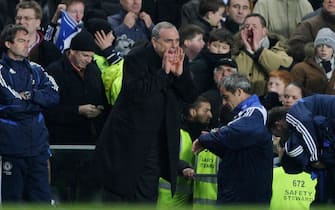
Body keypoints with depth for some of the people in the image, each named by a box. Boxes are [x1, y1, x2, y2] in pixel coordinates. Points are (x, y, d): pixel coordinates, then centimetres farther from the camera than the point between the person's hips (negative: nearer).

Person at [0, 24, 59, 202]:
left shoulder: (36, 70, 12)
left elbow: (54, 95, 0)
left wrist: (30, 95, -13)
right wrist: (38, 102, -5)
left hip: (37, 146, 5)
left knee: (42, 196, 5)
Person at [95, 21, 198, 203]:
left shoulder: (178, 61, 6)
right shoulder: (136, 59, -11)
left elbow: (191, 97, 3)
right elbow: (137, 91, -25)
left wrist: (180, 73, -13)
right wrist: (163, 72, -23)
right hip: (128, 138, -5)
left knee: (147, 195, 2)